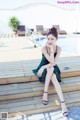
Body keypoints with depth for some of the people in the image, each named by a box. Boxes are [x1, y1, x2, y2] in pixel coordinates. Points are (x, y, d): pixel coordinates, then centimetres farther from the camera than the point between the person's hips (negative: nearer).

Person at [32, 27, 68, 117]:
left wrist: (44, 67, -29)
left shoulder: (58, 48, -11)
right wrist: (51, 49, -31)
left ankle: (62, 102, -29)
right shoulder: (44, 48, -19)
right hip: (44, 69, -1)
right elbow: (51, 61, -28)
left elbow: (54, 63, -20)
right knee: (51, 69, -35)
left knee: (53, 78, -32)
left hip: (53, 69, 1)